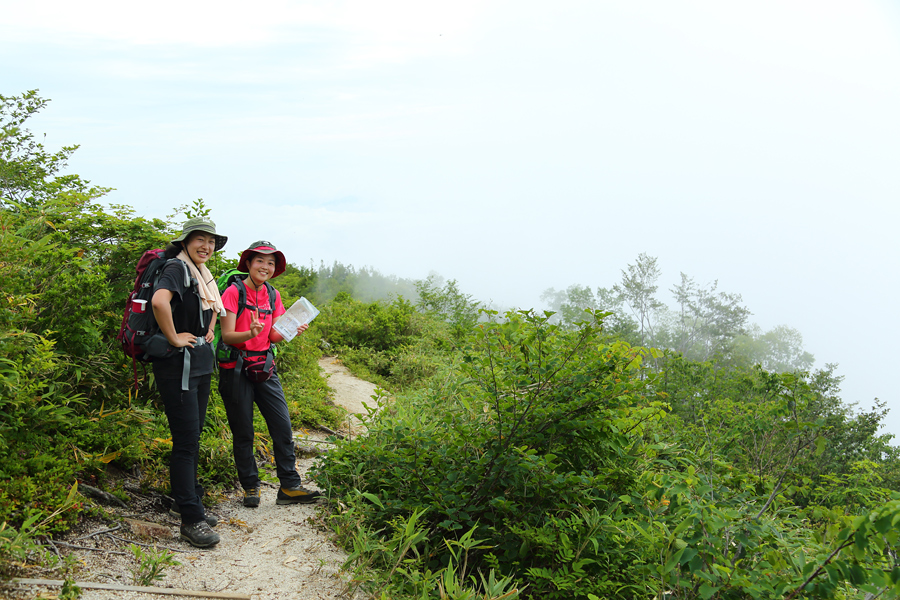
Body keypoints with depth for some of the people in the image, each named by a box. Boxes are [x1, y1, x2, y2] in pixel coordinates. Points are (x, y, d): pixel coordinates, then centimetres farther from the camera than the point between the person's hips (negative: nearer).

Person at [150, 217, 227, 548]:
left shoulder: (203, 275, 15)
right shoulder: (176, 269, -12)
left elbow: (213, 306, 36)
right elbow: (159, 300, -34)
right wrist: (174, 338, -24)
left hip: (201, 363, 9)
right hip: (178, 365, -9)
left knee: (193, 437, 16)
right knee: (186, 441, -7)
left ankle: (188, 501, 29)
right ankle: (191, 519, -3)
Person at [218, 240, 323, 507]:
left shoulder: (272, 295, 9)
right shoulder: (234, 292, -8)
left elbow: (273, 337, 8)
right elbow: (227, 336, -13)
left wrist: (290, 331, -13)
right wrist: (251, 333, -31)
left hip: (264, 366, 5)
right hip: (235, 368, -5)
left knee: (283, 426, -1)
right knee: (243, 432, 3)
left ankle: (289, 487, 6)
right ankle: (250, 487, 17)